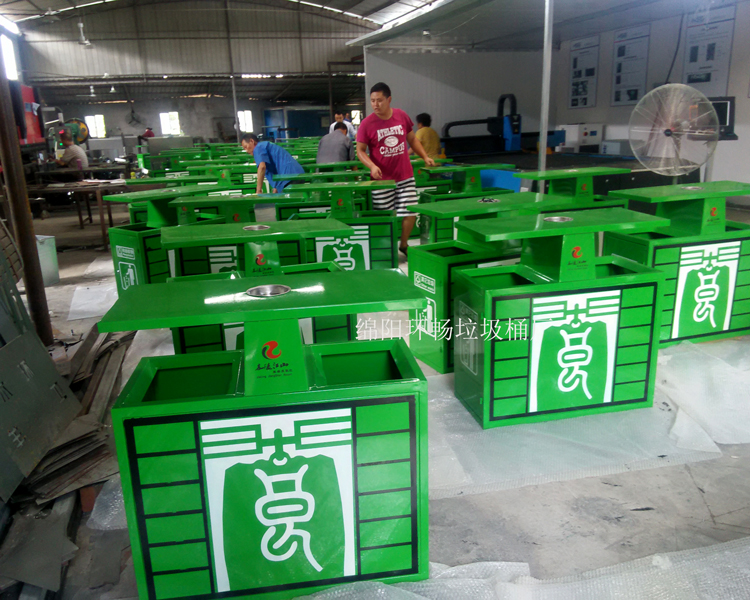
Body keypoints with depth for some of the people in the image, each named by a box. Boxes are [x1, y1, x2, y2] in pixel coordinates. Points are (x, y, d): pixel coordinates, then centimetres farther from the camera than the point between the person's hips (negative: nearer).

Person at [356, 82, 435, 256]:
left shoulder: (402, 116, 2)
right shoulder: (367, 123, -7)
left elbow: (412, 139, 16)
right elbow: (360, 150, -3)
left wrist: (425, 157, 6)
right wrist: (372, 166, -21)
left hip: (405, 177, 3)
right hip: (382, 179, -3)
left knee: (410, 213, 3)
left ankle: (404, 244, 27)